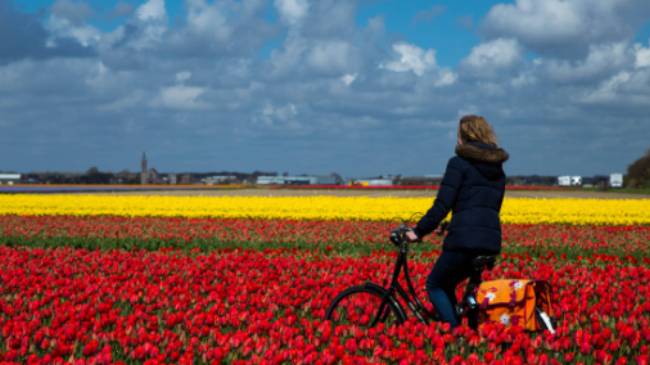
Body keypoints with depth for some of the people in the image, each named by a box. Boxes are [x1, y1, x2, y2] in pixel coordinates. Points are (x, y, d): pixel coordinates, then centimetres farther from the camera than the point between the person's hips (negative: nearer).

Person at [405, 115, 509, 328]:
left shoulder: (459, 164, -4)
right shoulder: (498, 169, 18)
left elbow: (442, 205, -10)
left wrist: (418, 232, -3)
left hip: (464, 239, -7)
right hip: (492, 241, 7)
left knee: (435, 285, 11)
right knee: (447, 285, 23)